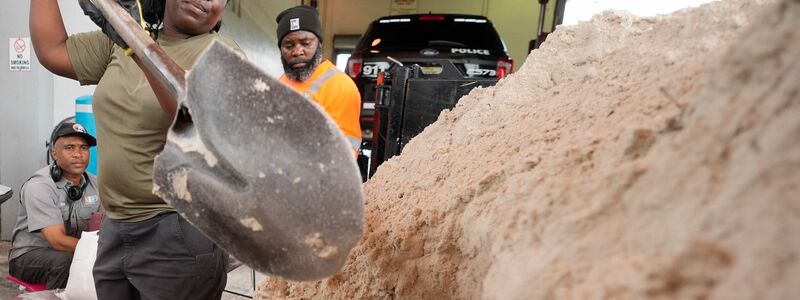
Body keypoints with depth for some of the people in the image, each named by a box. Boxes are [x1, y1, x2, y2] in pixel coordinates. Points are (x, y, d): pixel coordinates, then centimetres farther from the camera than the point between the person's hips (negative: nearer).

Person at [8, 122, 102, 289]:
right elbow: (58, 241, -25)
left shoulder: (94, 184, 1)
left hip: (75, 252, 5)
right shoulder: (39, 186, -17)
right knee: (65, 261, -35)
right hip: (29, 255, -5)